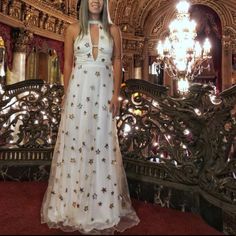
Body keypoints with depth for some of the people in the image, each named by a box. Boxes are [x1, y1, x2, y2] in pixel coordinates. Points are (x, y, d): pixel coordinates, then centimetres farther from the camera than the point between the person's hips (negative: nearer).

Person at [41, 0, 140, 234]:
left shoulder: (113, 30, 9)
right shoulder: (73, 29, 8)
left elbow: (117, 62, 7)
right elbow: (68, 63, 7)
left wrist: (116, 94, -2)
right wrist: (67, 94, 1)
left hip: (103, 91, 1)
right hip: (79, 90, 0)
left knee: (102, 141, 3)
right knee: (76, 140, 1)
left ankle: (102, 205, 17)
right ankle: (74, 204, 17)